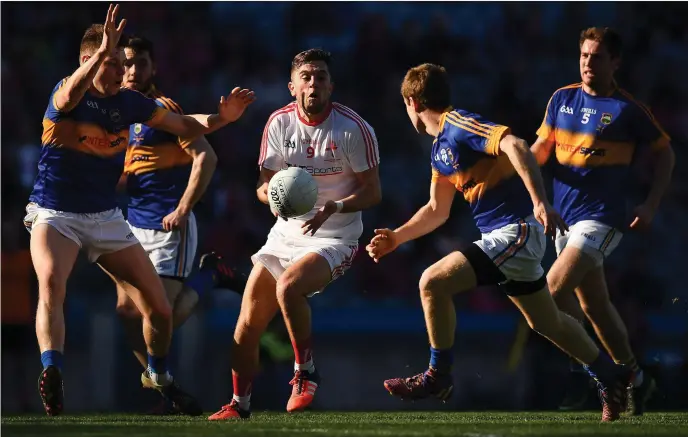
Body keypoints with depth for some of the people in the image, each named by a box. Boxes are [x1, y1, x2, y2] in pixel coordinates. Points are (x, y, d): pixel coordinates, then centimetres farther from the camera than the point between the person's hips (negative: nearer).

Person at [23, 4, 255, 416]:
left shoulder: (129, 101, 0)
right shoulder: (65, 94, -14)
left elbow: (184, 126, 10)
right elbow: (69, 96, -41)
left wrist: (219, 118, -10)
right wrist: (101, 53, -55)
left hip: (106, 219, 5)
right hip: (55, 215, -5)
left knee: (159, 307, 2)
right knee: (52, 284, -35)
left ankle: (161, 379, 28)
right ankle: (52, 376, -44)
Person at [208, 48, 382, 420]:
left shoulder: (354, 129, -13)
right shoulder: (279, 123, -2)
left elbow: (373, 191, -9)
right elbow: (264, 185, 6)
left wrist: (334, 207, -27)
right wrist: (274, 195, -19)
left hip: (334, 238, -5)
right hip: (286, 232, 5)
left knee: (288, 286, -33)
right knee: (248, 323, 1)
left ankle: (306, 373, -14)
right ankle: (239, 404, 20)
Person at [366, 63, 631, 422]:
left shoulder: (459, 126, -15)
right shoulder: (439, 149, 16)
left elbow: (515, 146, -29)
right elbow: (437, 210, 26)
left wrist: (539, 202, -37)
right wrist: (396, 237, 17)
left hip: (515, 231, -10)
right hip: (508, 235, 10)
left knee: (433, 282, -16)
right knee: (547, 322, 19)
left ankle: (438, 377, -4)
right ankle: (611, 377, 33)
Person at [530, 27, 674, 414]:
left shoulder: (628, 109, -7)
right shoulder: (562, 99, 8)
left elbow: (665, 152, 2)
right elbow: (542, 147, 16)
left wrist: (651, 206, -6)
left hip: (603, 217, -6)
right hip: (565, 216, 6)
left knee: (555, 287, -21)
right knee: (594, 305, 11)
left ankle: (580, 371, -7)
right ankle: (635, 379, 24)